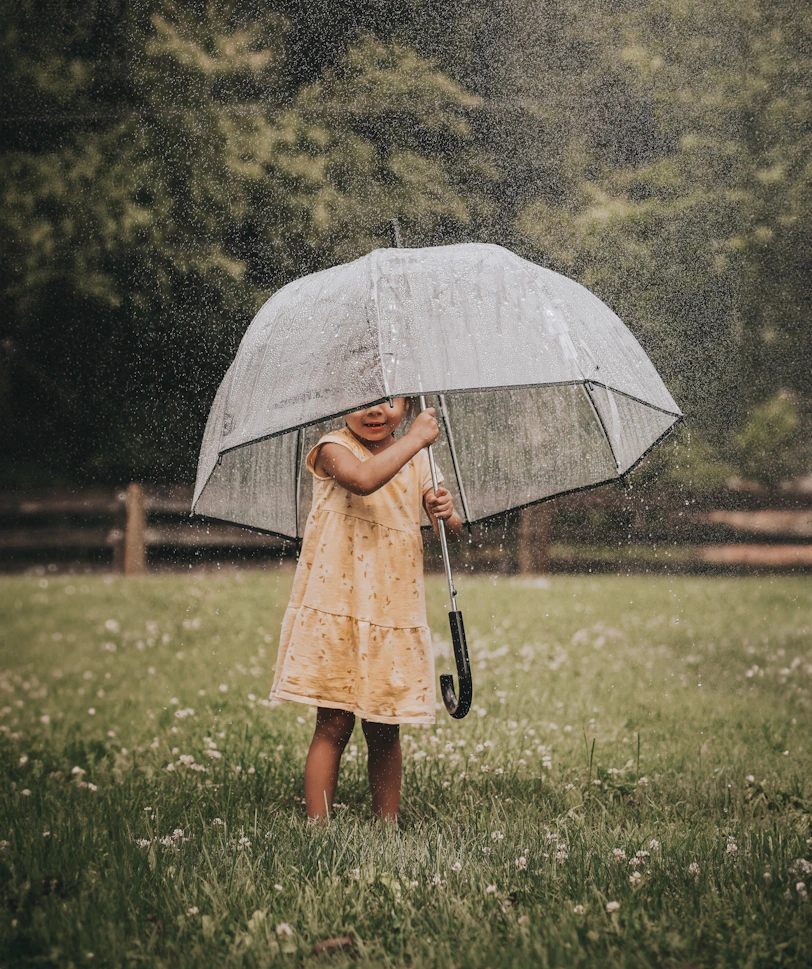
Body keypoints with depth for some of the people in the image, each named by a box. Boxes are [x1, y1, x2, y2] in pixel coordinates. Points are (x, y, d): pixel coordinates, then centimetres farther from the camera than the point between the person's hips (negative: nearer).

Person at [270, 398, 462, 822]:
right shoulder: (334, 448, -6)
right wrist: (415, 438, -22)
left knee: (384, 732, 9)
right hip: (337, 608, -5)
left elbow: (450, 526, 12)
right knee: (333, 725, -4)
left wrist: (446, 512, -11)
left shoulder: (416, 460, 12)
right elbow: (363, 480, -29)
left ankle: (388, 825, 17)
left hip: (394, 610, 5)